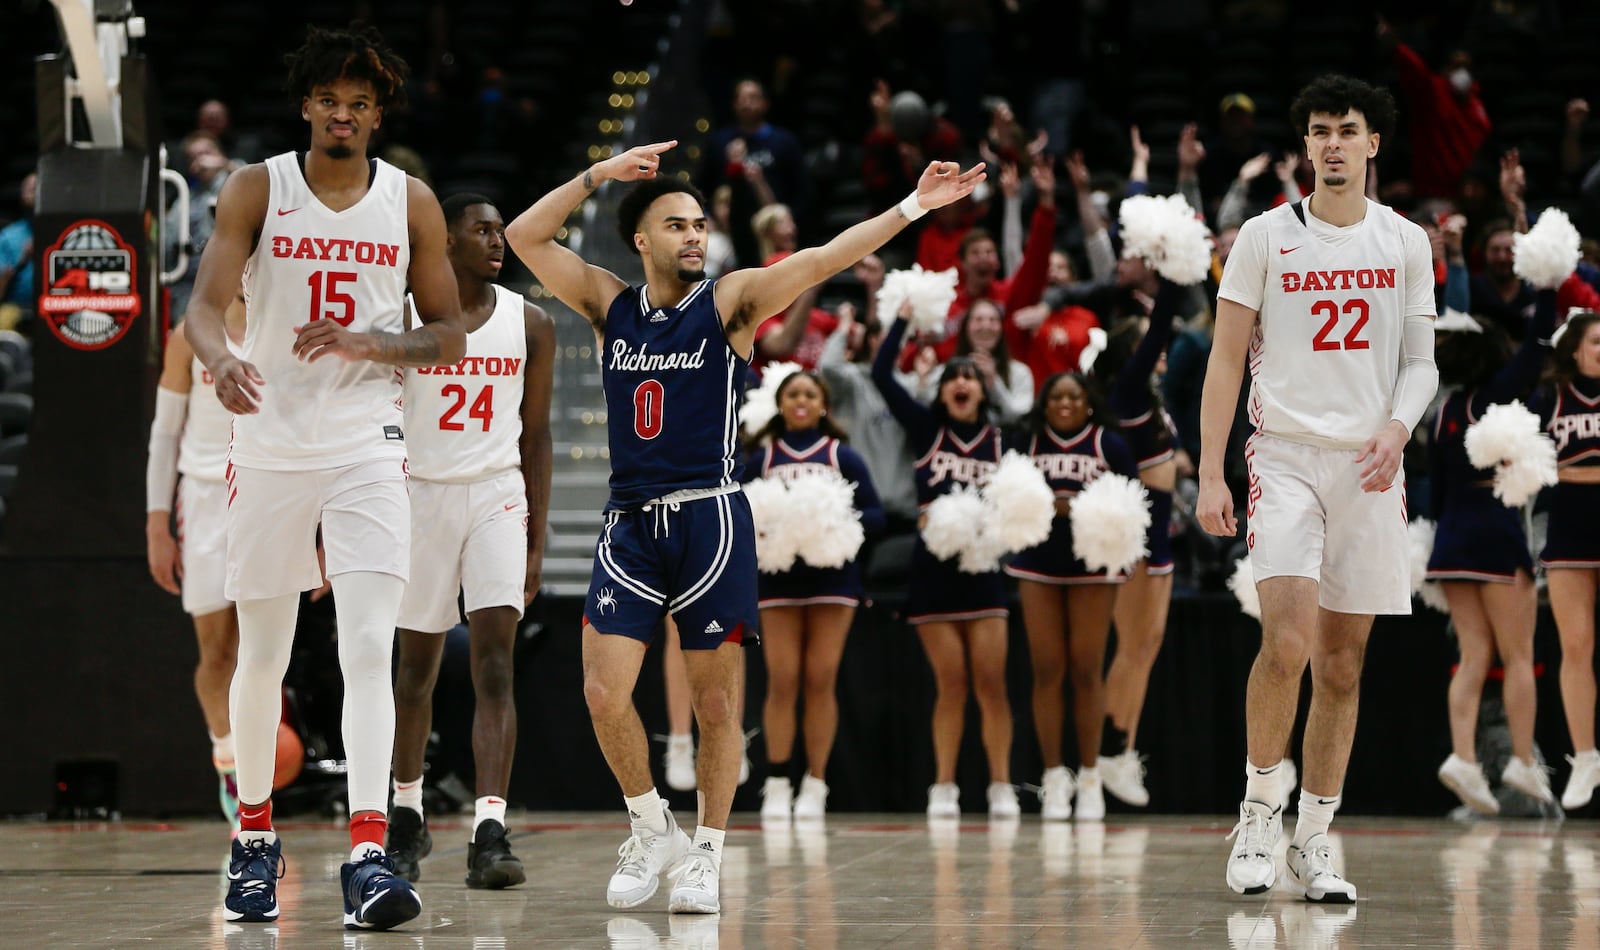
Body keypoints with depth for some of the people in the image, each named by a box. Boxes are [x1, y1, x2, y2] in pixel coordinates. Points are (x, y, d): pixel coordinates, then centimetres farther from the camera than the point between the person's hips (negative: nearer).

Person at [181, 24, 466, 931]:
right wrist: (223, 361, -31)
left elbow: (449, 334, 7)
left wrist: (372, 345, -13)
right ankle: (256, 838, 28)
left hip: (367, 447, 0)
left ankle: (368, 857, -21)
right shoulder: (257, 189, 0)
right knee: (263, 652, 10)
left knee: (370, 648, -14)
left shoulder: (412, 203, 3)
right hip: (271, 442, 1)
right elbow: (206, 303, -9)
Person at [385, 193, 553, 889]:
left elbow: (535, 433, 10)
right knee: (417, 664, 10)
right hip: (421, 493, 0)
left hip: (498, 497, 1)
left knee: (494, 662, -13)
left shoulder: (529, 324, 5)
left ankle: (490, 835, -21)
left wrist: (537, 540, 7)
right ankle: (407, 815, 31)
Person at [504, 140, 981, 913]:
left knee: (716, 700, 0)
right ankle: (652, 831, 14)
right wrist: (600, 175, -1)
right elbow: (525, 237, 5)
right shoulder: (609, 305, 10)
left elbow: (821, 260, -10)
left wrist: (912, 207, -21)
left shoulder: (730, 302, 1)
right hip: (631, 522, 2)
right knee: (603, 692, -7)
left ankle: (705, 856, 12)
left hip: (710, 520, -2)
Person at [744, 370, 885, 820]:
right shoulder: (762, 458, 7)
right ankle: (777, 785, -2)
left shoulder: (842, 457, 4)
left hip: (832, 578, 0)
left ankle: (815, 785, 2)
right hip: (779, 579, 0)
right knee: (782, 681, -5)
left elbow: (875, 516, 1)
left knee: (821, 680, -2)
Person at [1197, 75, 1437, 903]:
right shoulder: (1265, 237, 1)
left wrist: (1397, 427, -11)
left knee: (1343, 664, 5)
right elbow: (1227, 360, 2)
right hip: (1285, 459, -3)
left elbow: (1420, 359, 11)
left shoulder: (1405, 243, 9)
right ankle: (1258, 811, -2)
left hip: (1368, 468, 3)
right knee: (1288, 642, -19)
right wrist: (1209, 476, -5)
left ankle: (1313, 841, 13)